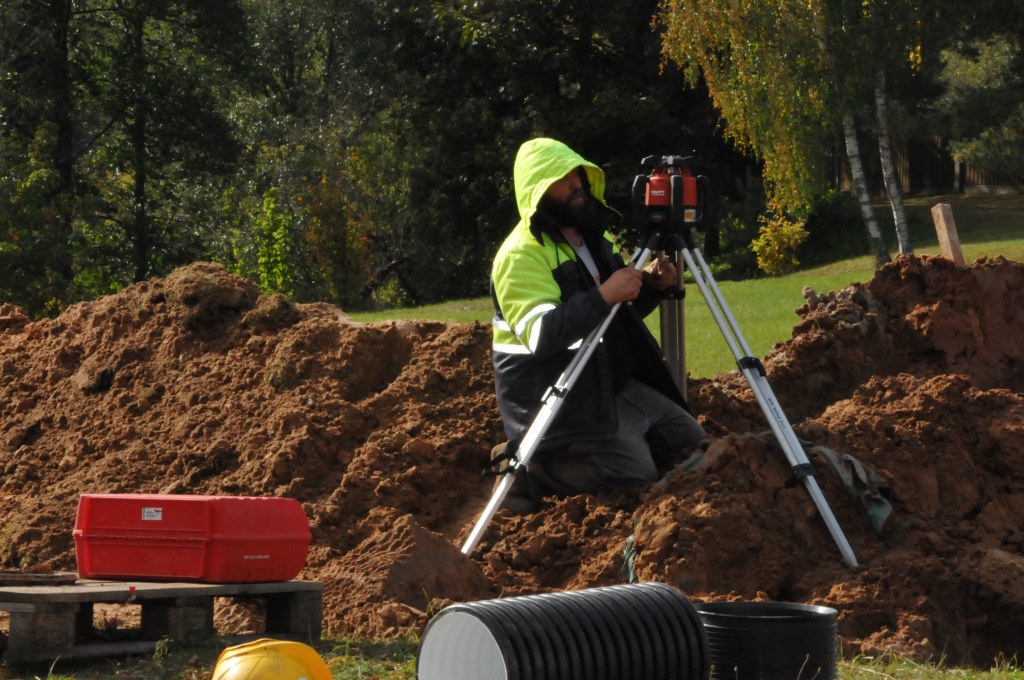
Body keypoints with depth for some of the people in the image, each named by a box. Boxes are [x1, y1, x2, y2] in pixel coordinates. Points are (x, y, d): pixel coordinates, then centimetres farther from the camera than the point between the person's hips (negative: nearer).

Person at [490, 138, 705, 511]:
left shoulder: (595, 234, 12)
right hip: (560, 400, -9)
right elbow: (542, 336, -30)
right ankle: (526, 465, -4)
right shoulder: (521, 256, -17)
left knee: (691, 441, 11)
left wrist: (650, 287, -2)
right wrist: (603, 296, -33)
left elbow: (622, 316, 18)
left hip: (615, 383, 9)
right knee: (637, 477, -18)